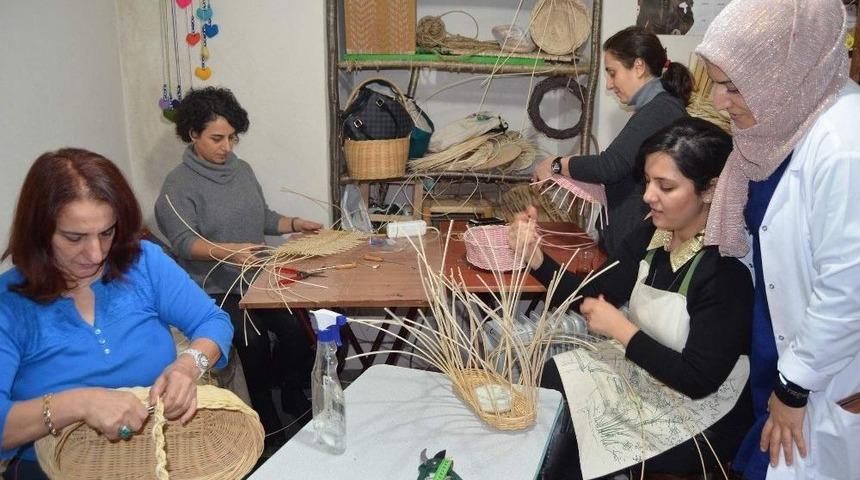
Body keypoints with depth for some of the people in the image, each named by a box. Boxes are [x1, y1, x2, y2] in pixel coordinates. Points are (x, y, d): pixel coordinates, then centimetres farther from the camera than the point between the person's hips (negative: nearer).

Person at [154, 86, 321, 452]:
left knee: (298, 328, -17)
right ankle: (267, 419, -4)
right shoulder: (179, 184, -8)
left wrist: (295, 224, 6)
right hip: (214, 289, -5)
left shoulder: (242, 169, 12)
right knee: (253, 338, -27)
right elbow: (183, 241, -21)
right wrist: (226, 251, -38)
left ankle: (293, 396, 10)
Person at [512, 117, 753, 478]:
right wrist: (536, 258, -17)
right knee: (548, 380, -7)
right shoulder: (652, 232, -4)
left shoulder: (729, 268, -25)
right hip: (645, 379, 6)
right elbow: (596, 295, -2)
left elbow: (699, 380, -24)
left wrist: (620, 329, -20)